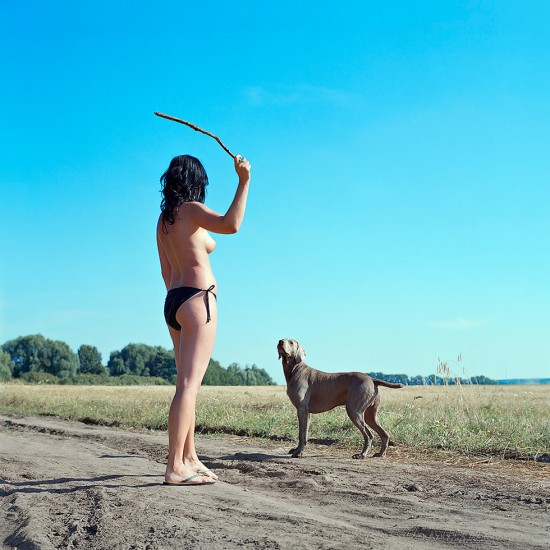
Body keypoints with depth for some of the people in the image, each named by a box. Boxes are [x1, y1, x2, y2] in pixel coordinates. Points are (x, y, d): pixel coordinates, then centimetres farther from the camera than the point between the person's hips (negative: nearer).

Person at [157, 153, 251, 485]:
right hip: (197, 299, -9)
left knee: (190, 384, 14)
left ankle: (190, 459, 20)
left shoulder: (164, 219, 17)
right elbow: (231, 224, -26)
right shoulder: (192, 209, -6)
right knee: (189, 385, -12)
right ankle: (175, 468, -14)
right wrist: (244, 182, -21)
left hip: (174, 301, 9)